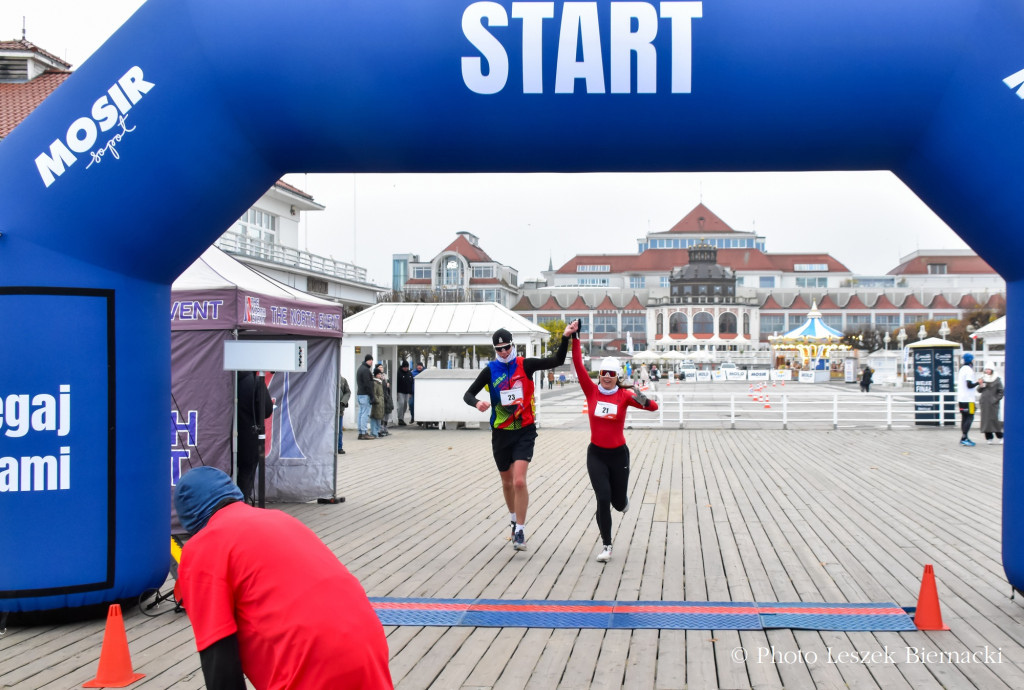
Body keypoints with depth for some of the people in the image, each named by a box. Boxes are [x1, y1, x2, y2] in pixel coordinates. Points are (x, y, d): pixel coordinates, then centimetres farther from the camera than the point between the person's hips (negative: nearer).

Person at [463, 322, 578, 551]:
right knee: (507, 483, 16)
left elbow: (557, 361, -5)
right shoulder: (490, 370, -1)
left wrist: (566, 337, -18)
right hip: (501, 433, 2)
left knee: (519, 481, -16)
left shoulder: (525, 365, -3)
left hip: (525, 431, -2)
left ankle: (520, 532, -7)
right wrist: (477, 403, -26)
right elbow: (468, 394, -4)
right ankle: (514, 521, 40)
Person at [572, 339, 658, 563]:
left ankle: (621, 499, 51)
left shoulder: (624, 394, -8)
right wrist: (575, 339, -22)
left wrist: (641, 398, -40)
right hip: (596, 454, 0)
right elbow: (578, 365, -14)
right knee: (603, 500, -9)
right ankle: (606, 546, 6)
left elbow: (653, 407, -18)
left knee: (618, 503, 12)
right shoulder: (592, 391, -6)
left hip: (618, 454, 0)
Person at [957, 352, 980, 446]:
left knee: (964, 418, 10)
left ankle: (964, 438, 11)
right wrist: (978, 382, -3)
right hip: (968, 399, -9)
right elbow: (969, 385, -17)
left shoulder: (962, 369, 17)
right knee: (970, 418, -9)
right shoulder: (969, 370, -12)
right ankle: (964, 438, -16)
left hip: (961, 399, 9)